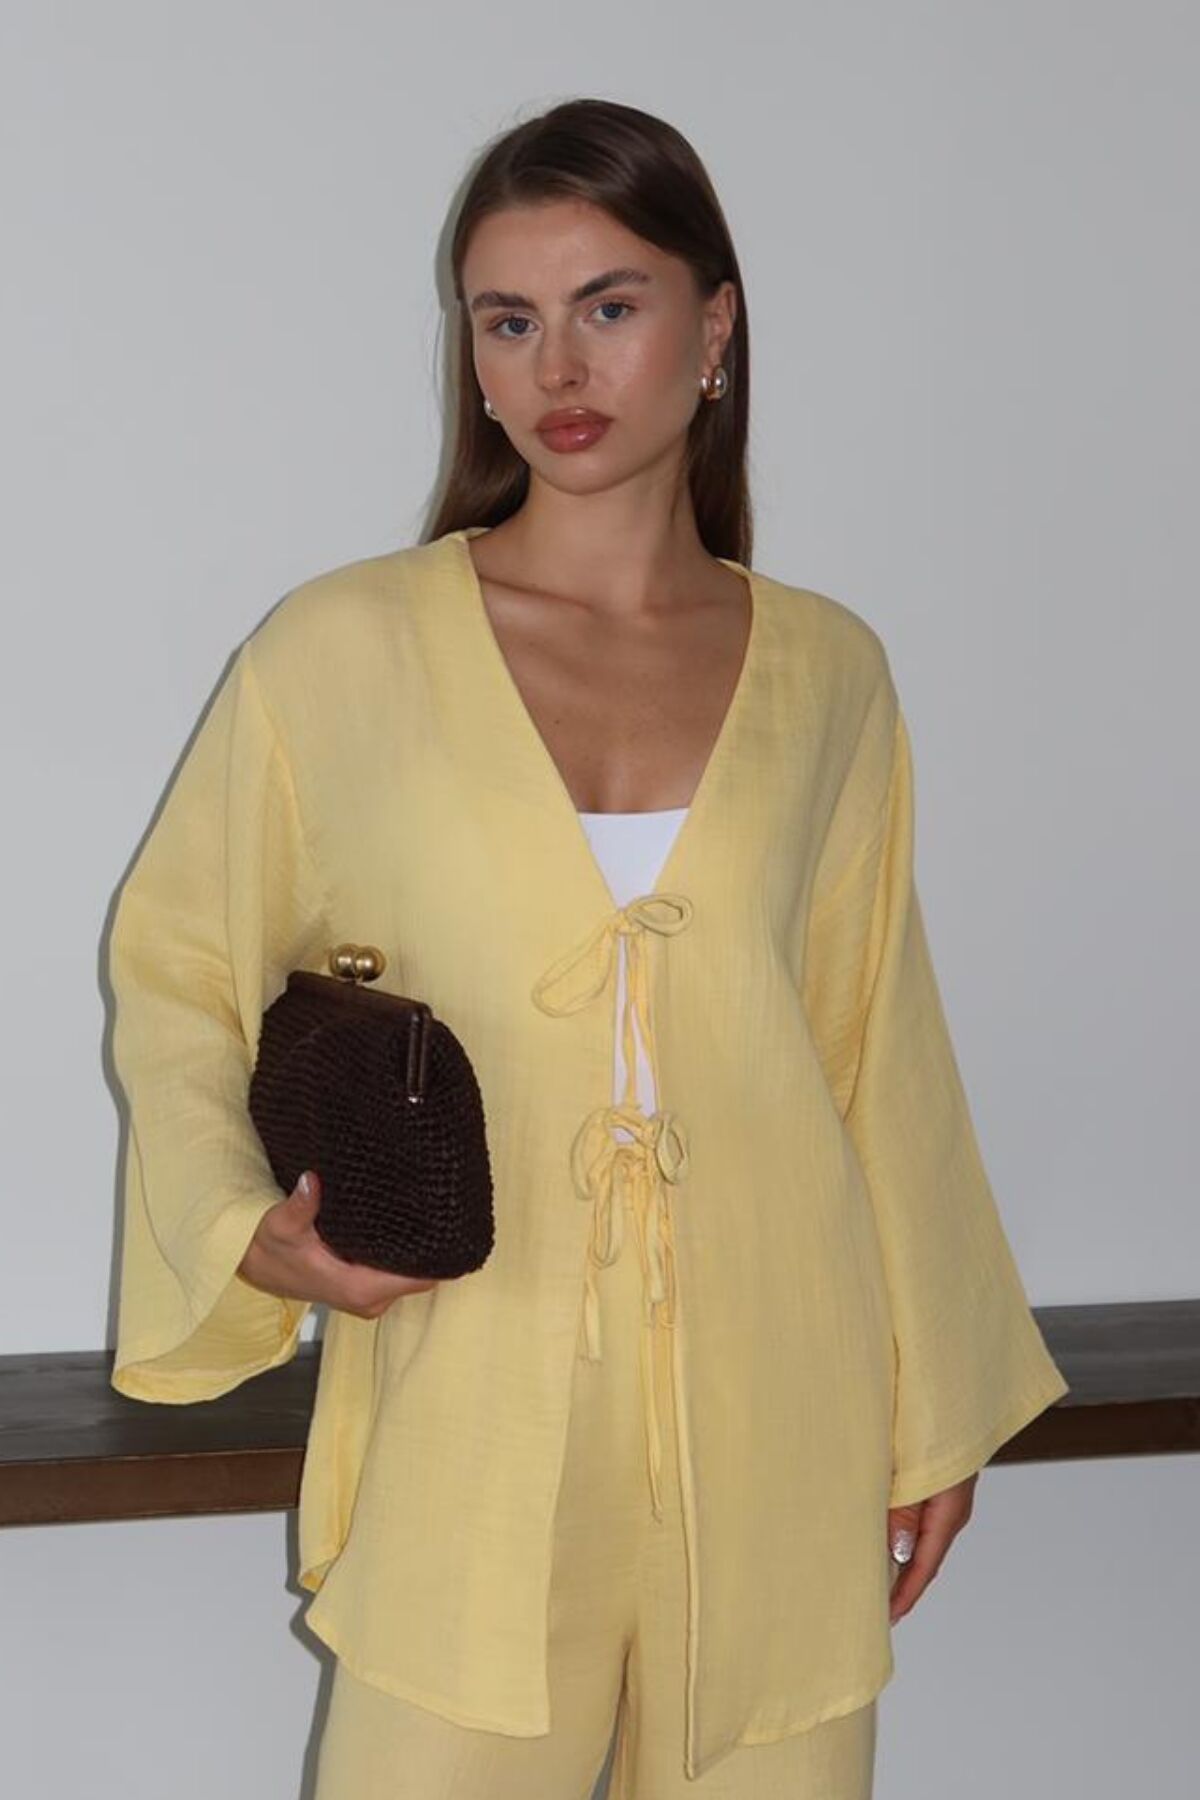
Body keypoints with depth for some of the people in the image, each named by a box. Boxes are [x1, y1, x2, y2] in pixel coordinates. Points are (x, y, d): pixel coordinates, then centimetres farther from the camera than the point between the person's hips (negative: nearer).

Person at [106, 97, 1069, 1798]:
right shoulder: (342, 650, -1)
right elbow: (176, 970, 8)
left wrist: (936, 1401, 13)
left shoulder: (825, 673, 5)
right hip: (472, 1419, -2)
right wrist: (245, 1230, -8)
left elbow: (876, 1043, 11)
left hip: (772, 1422, 2)